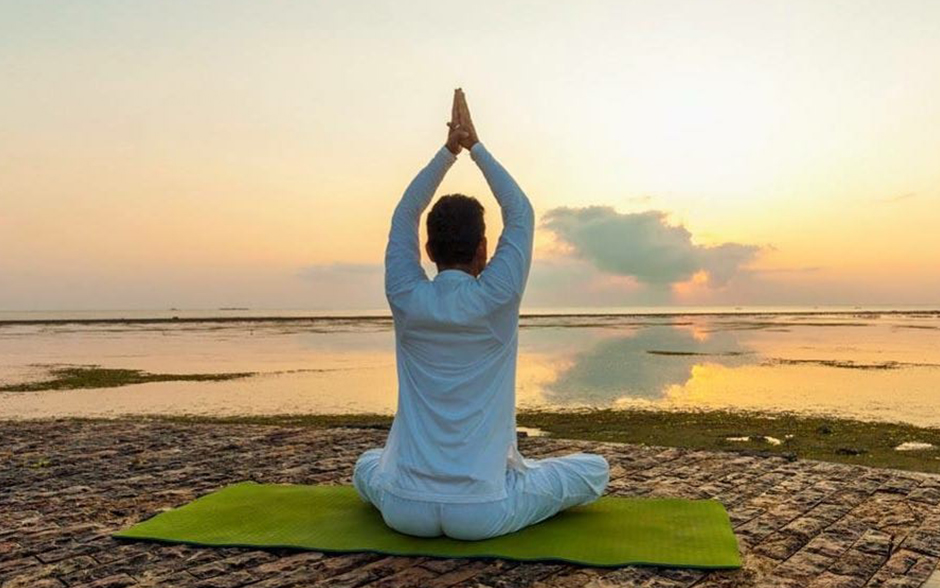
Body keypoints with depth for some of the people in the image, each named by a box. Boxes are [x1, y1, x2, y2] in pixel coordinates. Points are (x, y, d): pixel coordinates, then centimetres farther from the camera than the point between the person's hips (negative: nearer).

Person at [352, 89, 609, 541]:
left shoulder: (407, 301, -4)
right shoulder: (495, 300, -10)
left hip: (405, 510, 3)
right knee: (595, 469, 17)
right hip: (483, 514, -3)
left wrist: (449, 150, 9)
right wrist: (475, 147, 8)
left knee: (367, 465, 38)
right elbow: (521, 215, 4)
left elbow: (403, 217, 11)